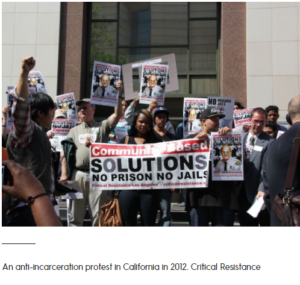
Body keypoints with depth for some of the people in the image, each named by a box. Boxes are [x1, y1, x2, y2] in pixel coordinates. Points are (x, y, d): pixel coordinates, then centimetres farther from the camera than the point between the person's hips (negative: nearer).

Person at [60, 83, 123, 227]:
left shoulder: (102, 126, 9)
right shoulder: (74, 131, 17)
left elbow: (118, 114, -6)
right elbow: (65, 153, 13)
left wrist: (117, 94, -16)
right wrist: (64, 174, 1)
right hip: (78, 175, 3)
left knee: (99, 215, 2)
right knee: (75, 215, 9)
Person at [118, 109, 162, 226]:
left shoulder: (156, 141, 9)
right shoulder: (126, 140, 11)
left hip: (149, 189, -1)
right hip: (127, 188, 1)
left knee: (148, 224, 4)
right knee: (128, 224, 9)